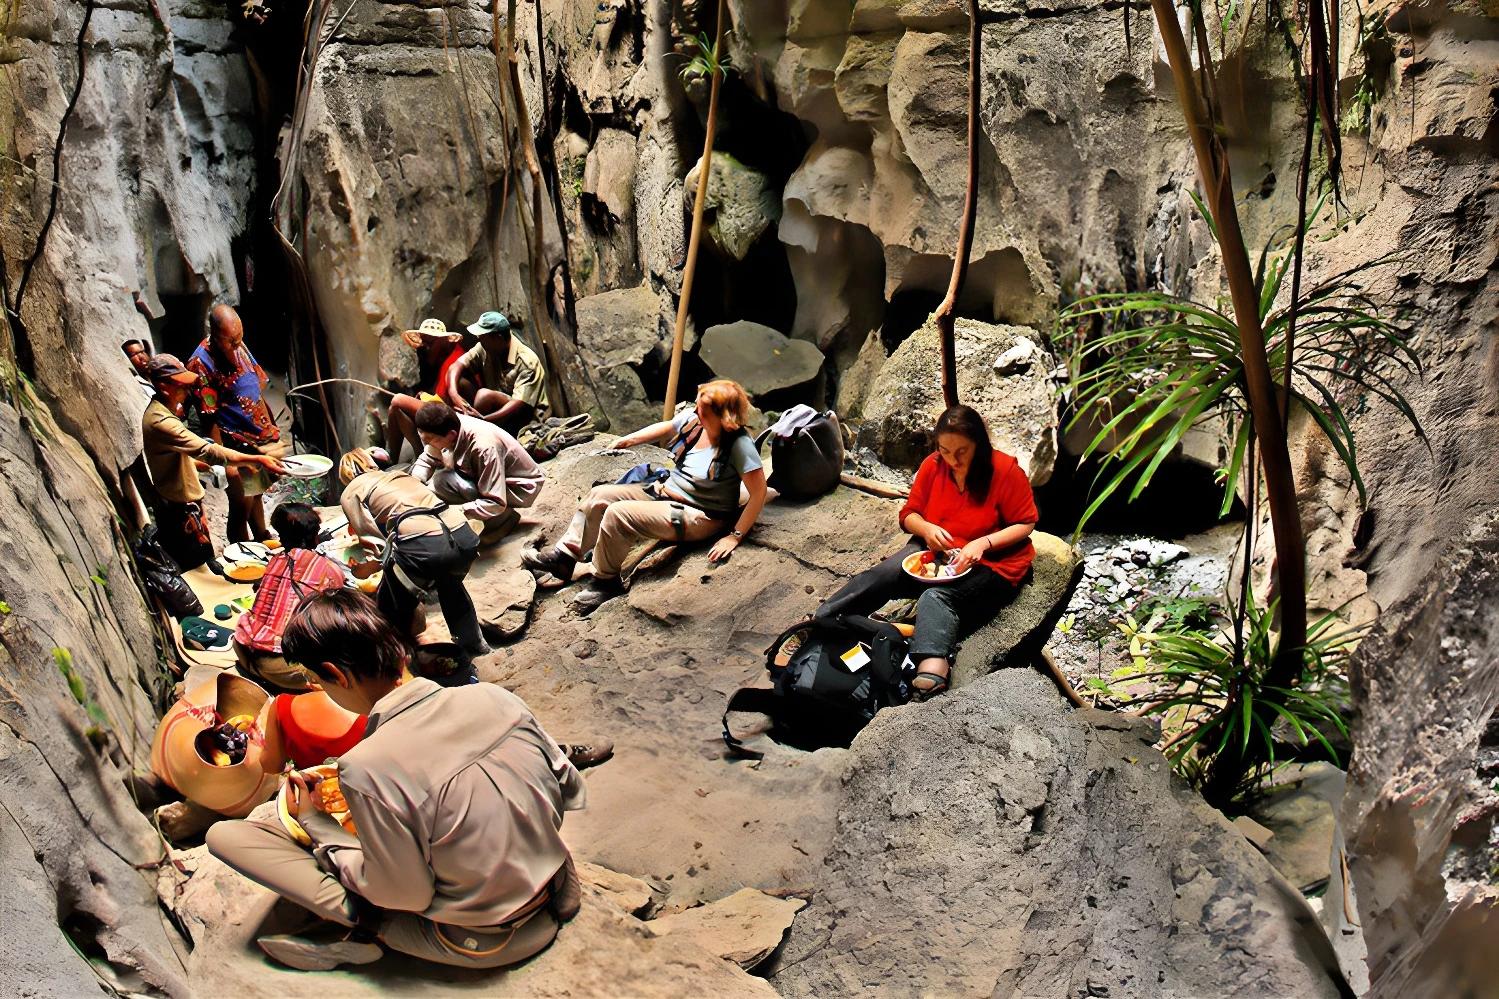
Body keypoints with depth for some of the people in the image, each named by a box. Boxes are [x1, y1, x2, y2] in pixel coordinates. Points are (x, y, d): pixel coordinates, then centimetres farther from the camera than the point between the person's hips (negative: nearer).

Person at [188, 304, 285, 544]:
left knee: (257, 494, 24)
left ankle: (264, 542, 42)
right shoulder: (201, 364, -21)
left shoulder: (239, 346, 1)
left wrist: (271, 429, 13)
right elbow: (209, 418, -20)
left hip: (261, 438, 7)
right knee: (242, 506, 2)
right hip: (237, 446, -7)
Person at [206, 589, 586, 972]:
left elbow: (405, 894, -13)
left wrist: (314, 823, -1)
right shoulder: (495, 696, -10)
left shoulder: (366, 767, -24)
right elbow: (572, 793, 1)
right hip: (551, 909, 5)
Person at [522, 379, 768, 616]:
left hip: (698, 515, -8)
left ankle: (606, 582, -1)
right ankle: (565, 556, 13)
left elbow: (759, 492, -25)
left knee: (617, 513, -21)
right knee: (600, 495, 2)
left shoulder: (739, 445, -25)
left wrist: (734, 537, -26)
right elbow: (665, 428, 16)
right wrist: (627, 440, 13)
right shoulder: (692, 418, -6)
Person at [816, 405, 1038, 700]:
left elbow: (1025, 524, -7)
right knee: (881, 575, -24)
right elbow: (909, 515, 8)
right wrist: (926, 529, -15)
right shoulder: (933, 465, -1)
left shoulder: (1006, 470, -12)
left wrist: (982, 543, -22)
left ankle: (931, 674, -60)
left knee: (936, 596, -36)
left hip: (990, 561, -5)